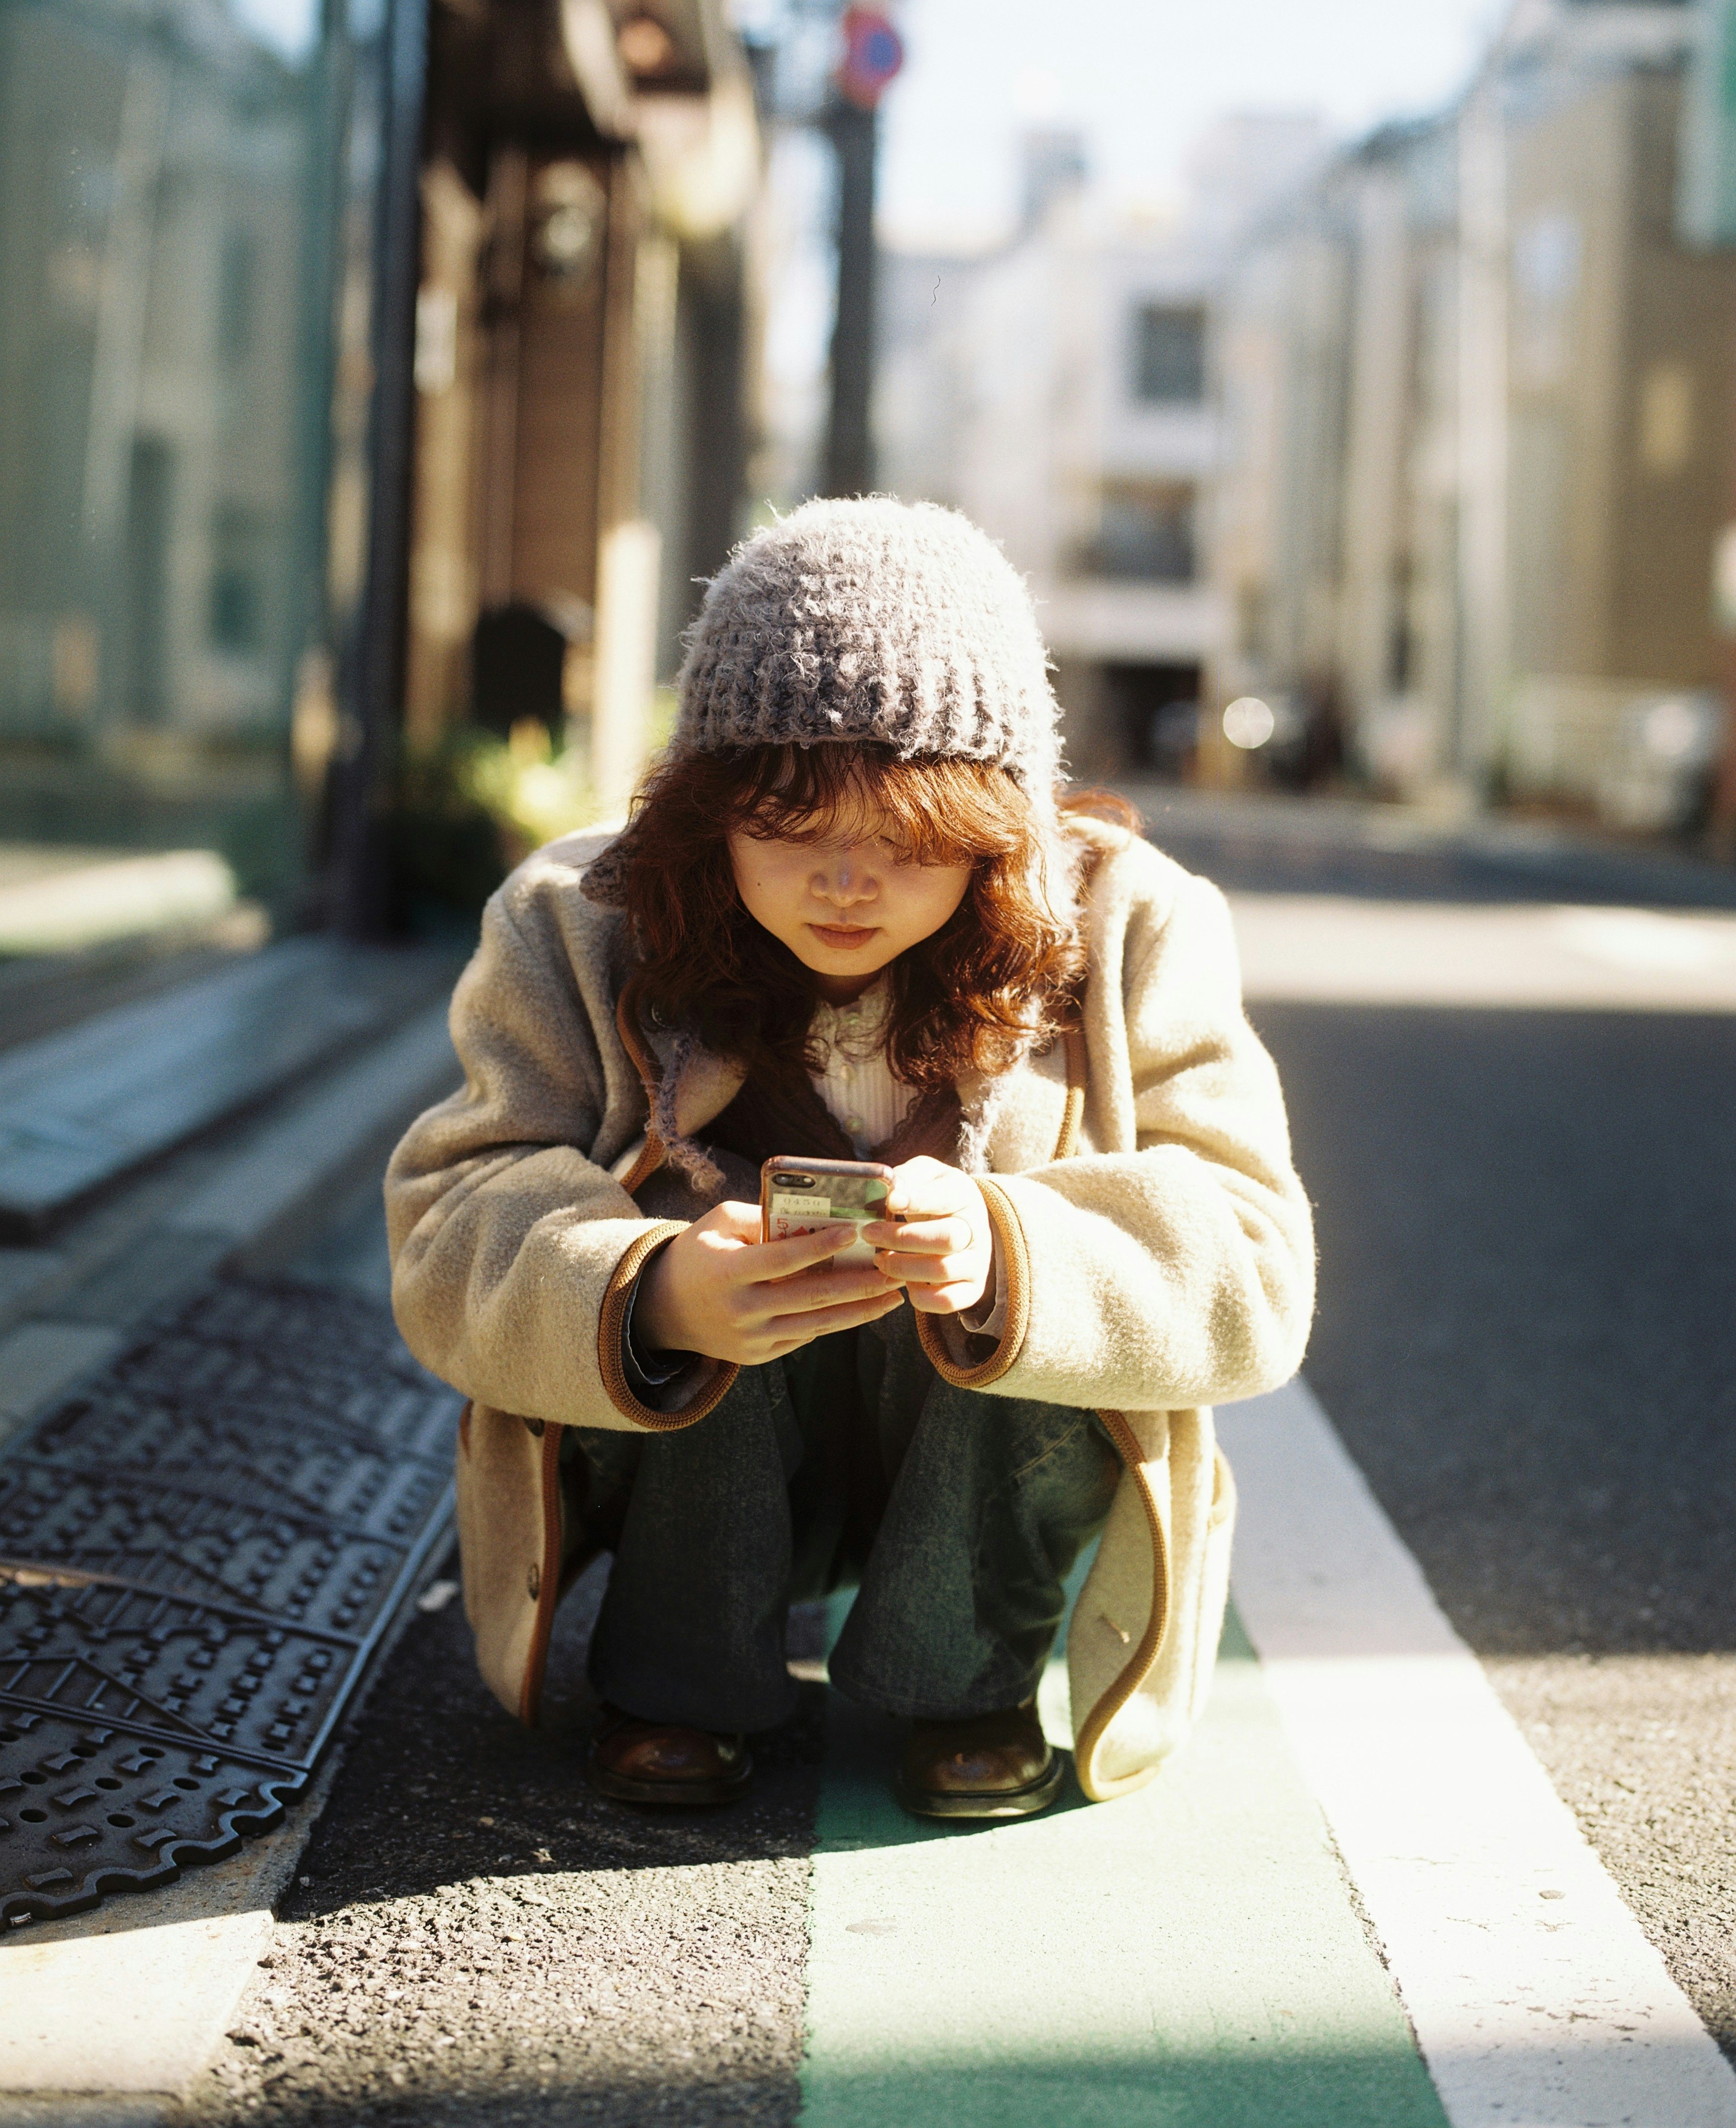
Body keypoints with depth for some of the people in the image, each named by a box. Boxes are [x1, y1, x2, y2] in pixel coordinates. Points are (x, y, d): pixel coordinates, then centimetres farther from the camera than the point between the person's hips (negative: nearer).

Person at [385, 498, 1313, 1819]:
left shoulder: (1122, 933, -15)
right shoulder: (583, 932, -13)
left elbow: (1250, 1266, -20)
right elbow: (453, 1228, -21)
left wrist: (1007, 1255, -42)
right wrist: (650, 1297, -44)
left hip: (990, 1488, 0)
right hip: (692, 1463, 0)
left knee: (1029, 1299, -30)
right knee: (683, 1197, -28)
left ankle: (965, 1678, -5)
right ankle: (677, 1675, -9)